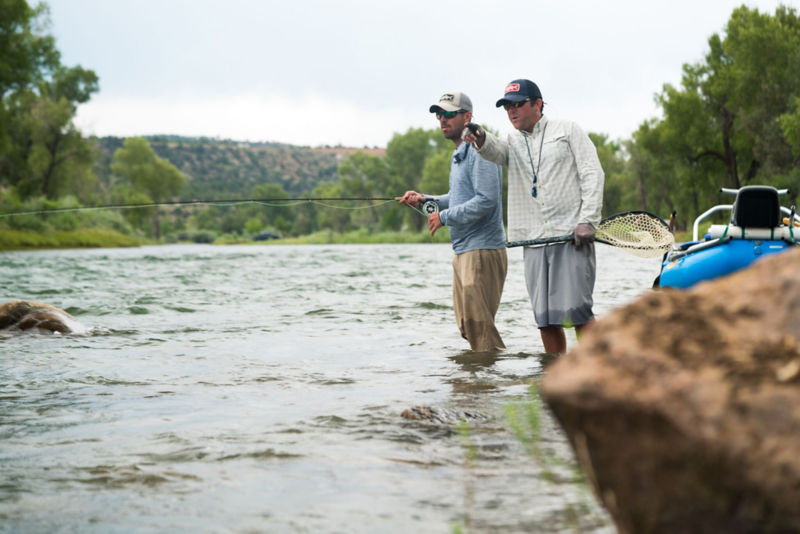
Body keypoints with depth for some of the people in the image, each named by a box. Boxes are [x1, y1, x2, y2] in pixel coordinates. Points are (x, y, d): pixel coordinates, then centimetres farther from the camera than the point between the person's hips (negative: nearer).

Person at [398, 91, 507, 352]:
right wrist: (424, 200, 13)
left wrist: (444, 217, -15)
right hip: (463, 251, 10)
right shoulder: (459, 154, 19)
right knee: (467, 324, 13)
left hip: (482, 250, -10)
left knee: (478, 323, -11)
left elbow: (486, 200, -21)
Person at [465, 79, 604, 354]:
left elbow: (592, 174, 2)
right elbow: (497, 151, -7)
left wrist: (587, 221, -10)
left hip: (572, 236, -4)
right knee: (544, 319, 2)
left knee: (576, 310, -13)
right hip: (534, 240, 4)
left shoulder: (567, 130, 8)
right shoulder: (513, 141, 17)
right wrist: (481, 141, -31)